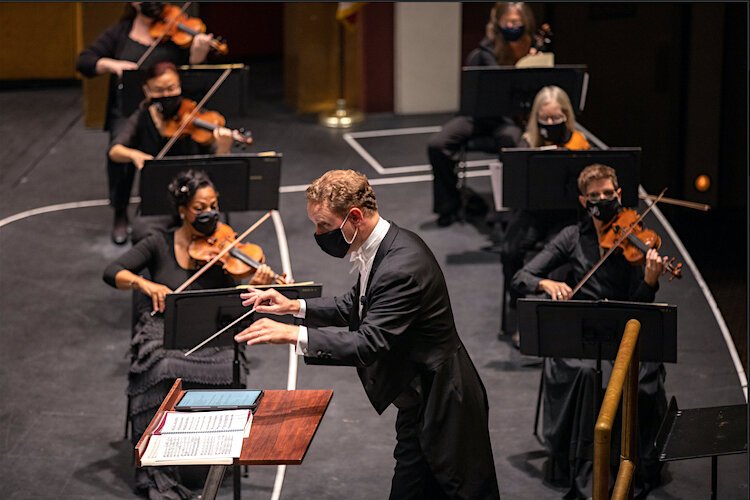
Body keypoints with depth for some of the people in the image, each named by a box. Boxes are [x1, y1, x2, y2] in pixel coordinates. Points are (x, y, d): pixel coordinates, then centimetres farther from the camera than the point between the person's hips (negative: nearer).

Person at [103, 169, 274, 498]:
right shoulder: (160, 245, 5)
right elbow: (112, 273, -4)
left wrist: (255, 287, -22)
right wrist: (144, 284, -22)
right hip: (162, 333, -1)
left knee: (229, 370, -32)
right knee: (164, 372, -34)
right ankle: (156, 474, -27)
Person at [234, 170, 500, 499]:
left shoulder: (402, 266, -28)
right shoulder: (386, 245, 2)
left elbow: (371, 343, -33)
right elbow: (356, 305, 17)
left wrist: (293, 335, -34)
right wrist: (295, 307, 4)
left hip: (440, 405, -10)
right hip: (419, 399, 10)